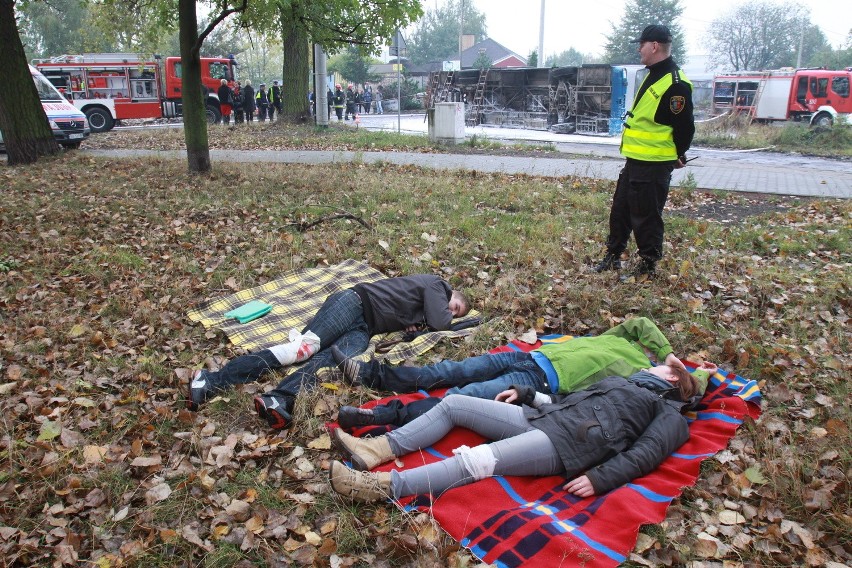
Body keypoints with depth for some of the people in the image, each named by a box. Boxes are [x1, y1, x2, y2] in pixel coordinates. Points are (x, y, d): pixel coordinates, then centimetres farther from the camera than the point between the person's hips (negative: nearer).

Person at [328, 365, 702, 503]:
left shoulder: (670, 416, 11)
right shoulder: (623, 383, 34)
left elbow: (644, 455, -7)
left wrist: (601, 478, -22)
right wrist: (527, 394, 22)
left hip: (570, 444, -8)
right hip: (540, 416, 8)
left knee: (475, 462, -29)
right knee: (454, 403, -5)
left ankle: (385, 486, -31)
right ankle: (377, 450, -10)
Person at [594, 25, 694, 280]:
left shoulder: (675, 83, -19)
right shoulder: (654, 76, 14)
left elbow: (684, 127, -16)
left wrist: (677, 156, -3)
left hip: (654, 166, -10)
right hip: (635, 161, 10)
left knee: (646, 217, -1)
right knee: (620, 210, 17)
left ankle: (648, 267, 13)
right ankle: (613, 256, 31)